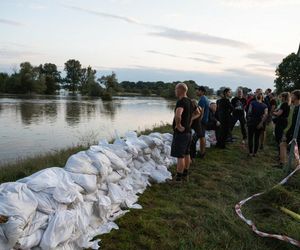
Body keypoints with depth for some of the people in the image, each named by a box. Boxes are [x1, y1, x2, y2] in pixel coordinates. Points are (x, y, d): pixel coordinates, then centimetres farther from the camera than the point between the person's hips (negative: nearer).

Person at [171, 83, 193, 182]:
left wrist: (178, 125, -24)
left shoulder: (181, 102, -20)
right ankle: (185, 174, 30)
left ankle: (179, 178, 3)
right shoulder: (189, 101, 10)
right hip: (188, 131, 10)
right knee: (186, 154, 17)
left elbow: (178, 115, -40)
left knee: (180, 156, -4)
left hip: (181, 133, -10)